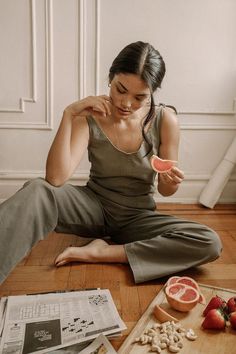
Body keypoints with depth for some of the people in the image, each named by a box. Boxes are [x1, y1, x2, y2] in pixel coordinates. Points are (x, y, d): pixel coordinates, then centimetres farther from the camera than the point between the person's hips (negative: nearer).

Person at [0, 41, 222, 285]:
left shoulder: (165, 120, -11)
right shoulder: (89, 118, -12)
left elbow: (164, 190, -1)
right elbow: (55, 179, -25)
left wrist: (171, 183, -25)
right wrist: (68, 115, -28)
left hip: (138, 216, 2)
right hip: (94, 207, -1)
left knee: (210, 244, -24)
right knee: (37, 190, -30)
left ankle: (101, 251, -20)